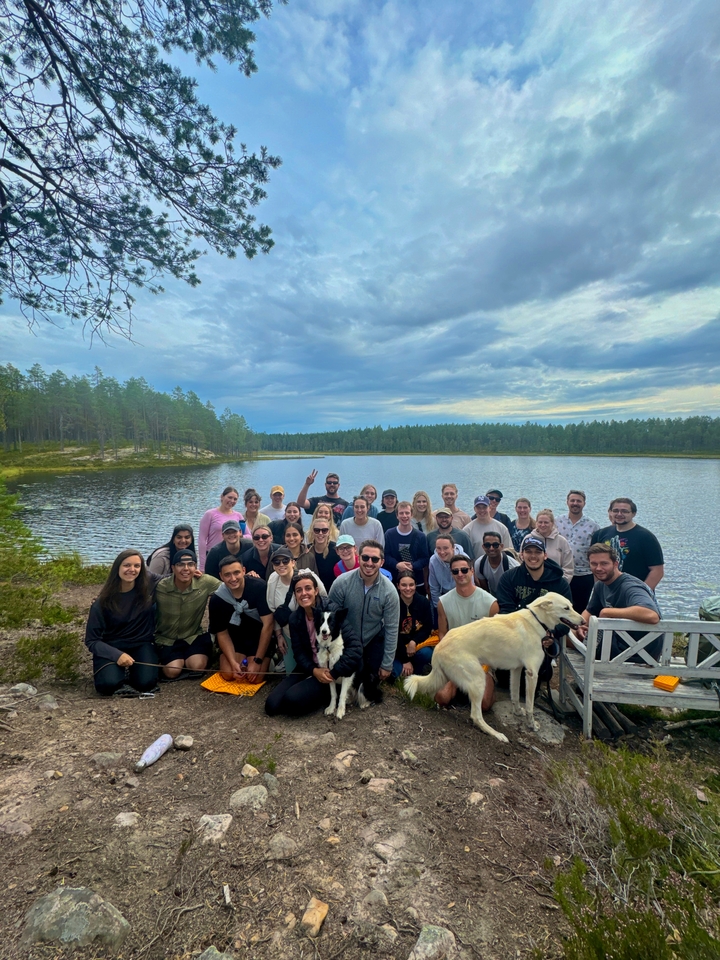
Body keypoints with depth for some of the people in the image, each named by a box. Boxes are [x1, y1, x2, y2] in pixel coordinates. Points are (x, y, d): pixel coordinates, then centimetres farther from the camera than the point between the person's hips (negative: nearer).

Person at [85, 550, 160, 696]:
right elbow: (92, 640, -9)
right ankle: (119, 670, 9)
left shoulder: (150, 585, -10)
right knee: (108, 685, -27)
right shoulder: (103, 602, -13)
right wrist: (117, 655, -24)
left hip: (141, 645, 1)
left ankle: (131, 670, 11)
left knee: (146, 683, -24)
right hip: (111, 648, -1)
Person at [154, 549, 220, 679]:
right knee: (172, 672, -18)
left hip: (194, 635, 0)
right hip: (166, 639, 0)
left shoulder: (205, 582, -17)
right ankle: (166, 658, 18)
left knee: (197, 666, -22)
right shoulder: (160, 587, -19)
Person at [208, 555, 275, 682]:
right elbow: (222, 633, -6)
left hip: (260, 637, -3)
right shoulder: (216, 599, -16)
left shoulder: (259, 587, -27)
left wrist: (257, 661, -23)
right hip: (234, 637, 3)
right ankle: (243, 659, 18)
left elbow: (267, 625, -24)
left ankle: (266, 660, 15)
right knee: (228, 674, -14)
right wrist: (233, 662, -20)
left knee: (255, 678, -18)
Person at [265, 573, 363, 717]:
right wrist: (314, 670, -19)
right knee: (272, 705, -7)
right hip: (309, 669, 6)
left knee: (293, 700, -24)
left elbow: (355, 645, -27)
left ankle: (327, 696, 5)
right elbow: (298, 651, 0)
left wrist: (334, 673, -25)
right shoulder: (295, 618, 0)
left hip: (330, 669, -6)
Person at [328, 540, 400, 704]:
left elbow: (391, 629, -13)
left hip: (374, 641, 1)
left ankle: (371, 690, 31)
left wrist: (387, 664, -10)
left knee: (373, 679, -9)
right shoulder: (342, 582, -22)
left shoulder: (389, 591, -19)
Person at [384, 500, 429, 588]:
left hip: (417, 581, 1)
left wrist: (412, 566, -18)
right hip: (394, 580, -1)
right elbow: (385, 555, -2)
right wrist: (396, 565, -20)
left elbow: (425, 558, -1)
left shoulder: (421, 536, 0)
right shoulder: (389, 535, -1)